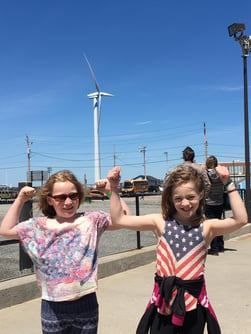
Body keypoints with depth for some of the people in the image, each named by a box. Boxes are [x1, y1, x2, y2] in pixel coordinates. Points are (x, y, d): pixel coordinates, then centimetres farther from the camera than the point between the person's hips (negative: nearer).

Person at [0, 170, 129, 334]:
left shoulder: (92, 220, -3)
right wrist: (20, 200, 3)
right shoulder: (38, 225, 2)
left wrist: (111, 192, -12)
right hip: (52, 308, 2)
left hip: (86, 304, -1)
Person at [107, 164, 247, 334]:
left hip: (194, 301, 0)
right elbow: (118, 220, -5)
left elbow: (241, 219, -21)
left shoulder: (206, 227, -6)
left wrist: (229, 184, -21)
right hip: (164, 300, 0)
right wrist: (114, 188, -12)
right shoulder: (160, 222, -4)